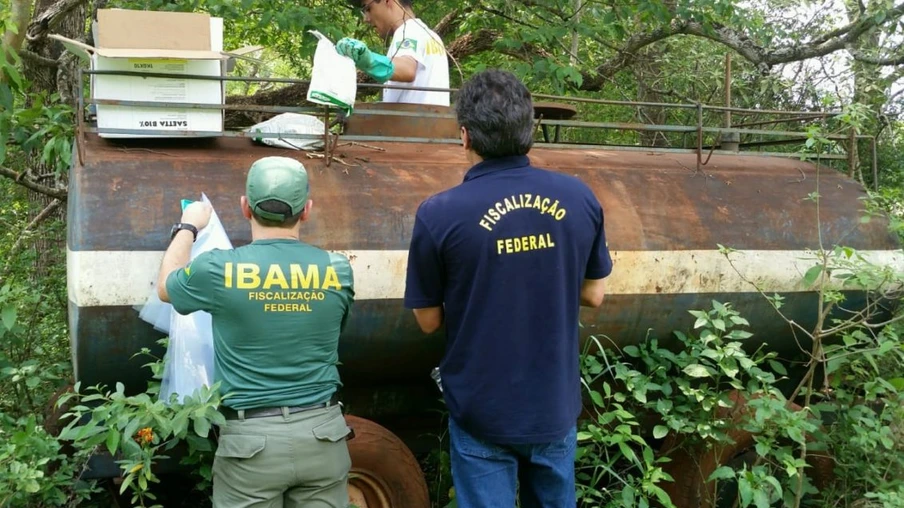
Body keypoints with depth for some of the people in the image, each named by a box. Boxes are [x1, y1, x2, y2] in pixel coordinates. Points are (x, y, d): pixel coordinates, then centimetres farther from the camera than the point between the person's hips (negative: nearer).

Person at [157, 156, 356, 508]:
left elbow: (166, 287, 13)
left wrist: (188, 227, 28)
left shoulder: (219, 270, -10)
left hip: (252, 439, -2)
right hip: (322, 433, 2)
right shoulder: (338, 271, -3)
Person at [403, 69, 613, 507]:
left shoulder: (440, 213, -19)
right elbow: (594, 295, 4)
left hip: (482, 412, -3)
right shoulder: (579, 198, -8)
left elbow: (429, 320, -7)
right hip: (556, 406, 3)